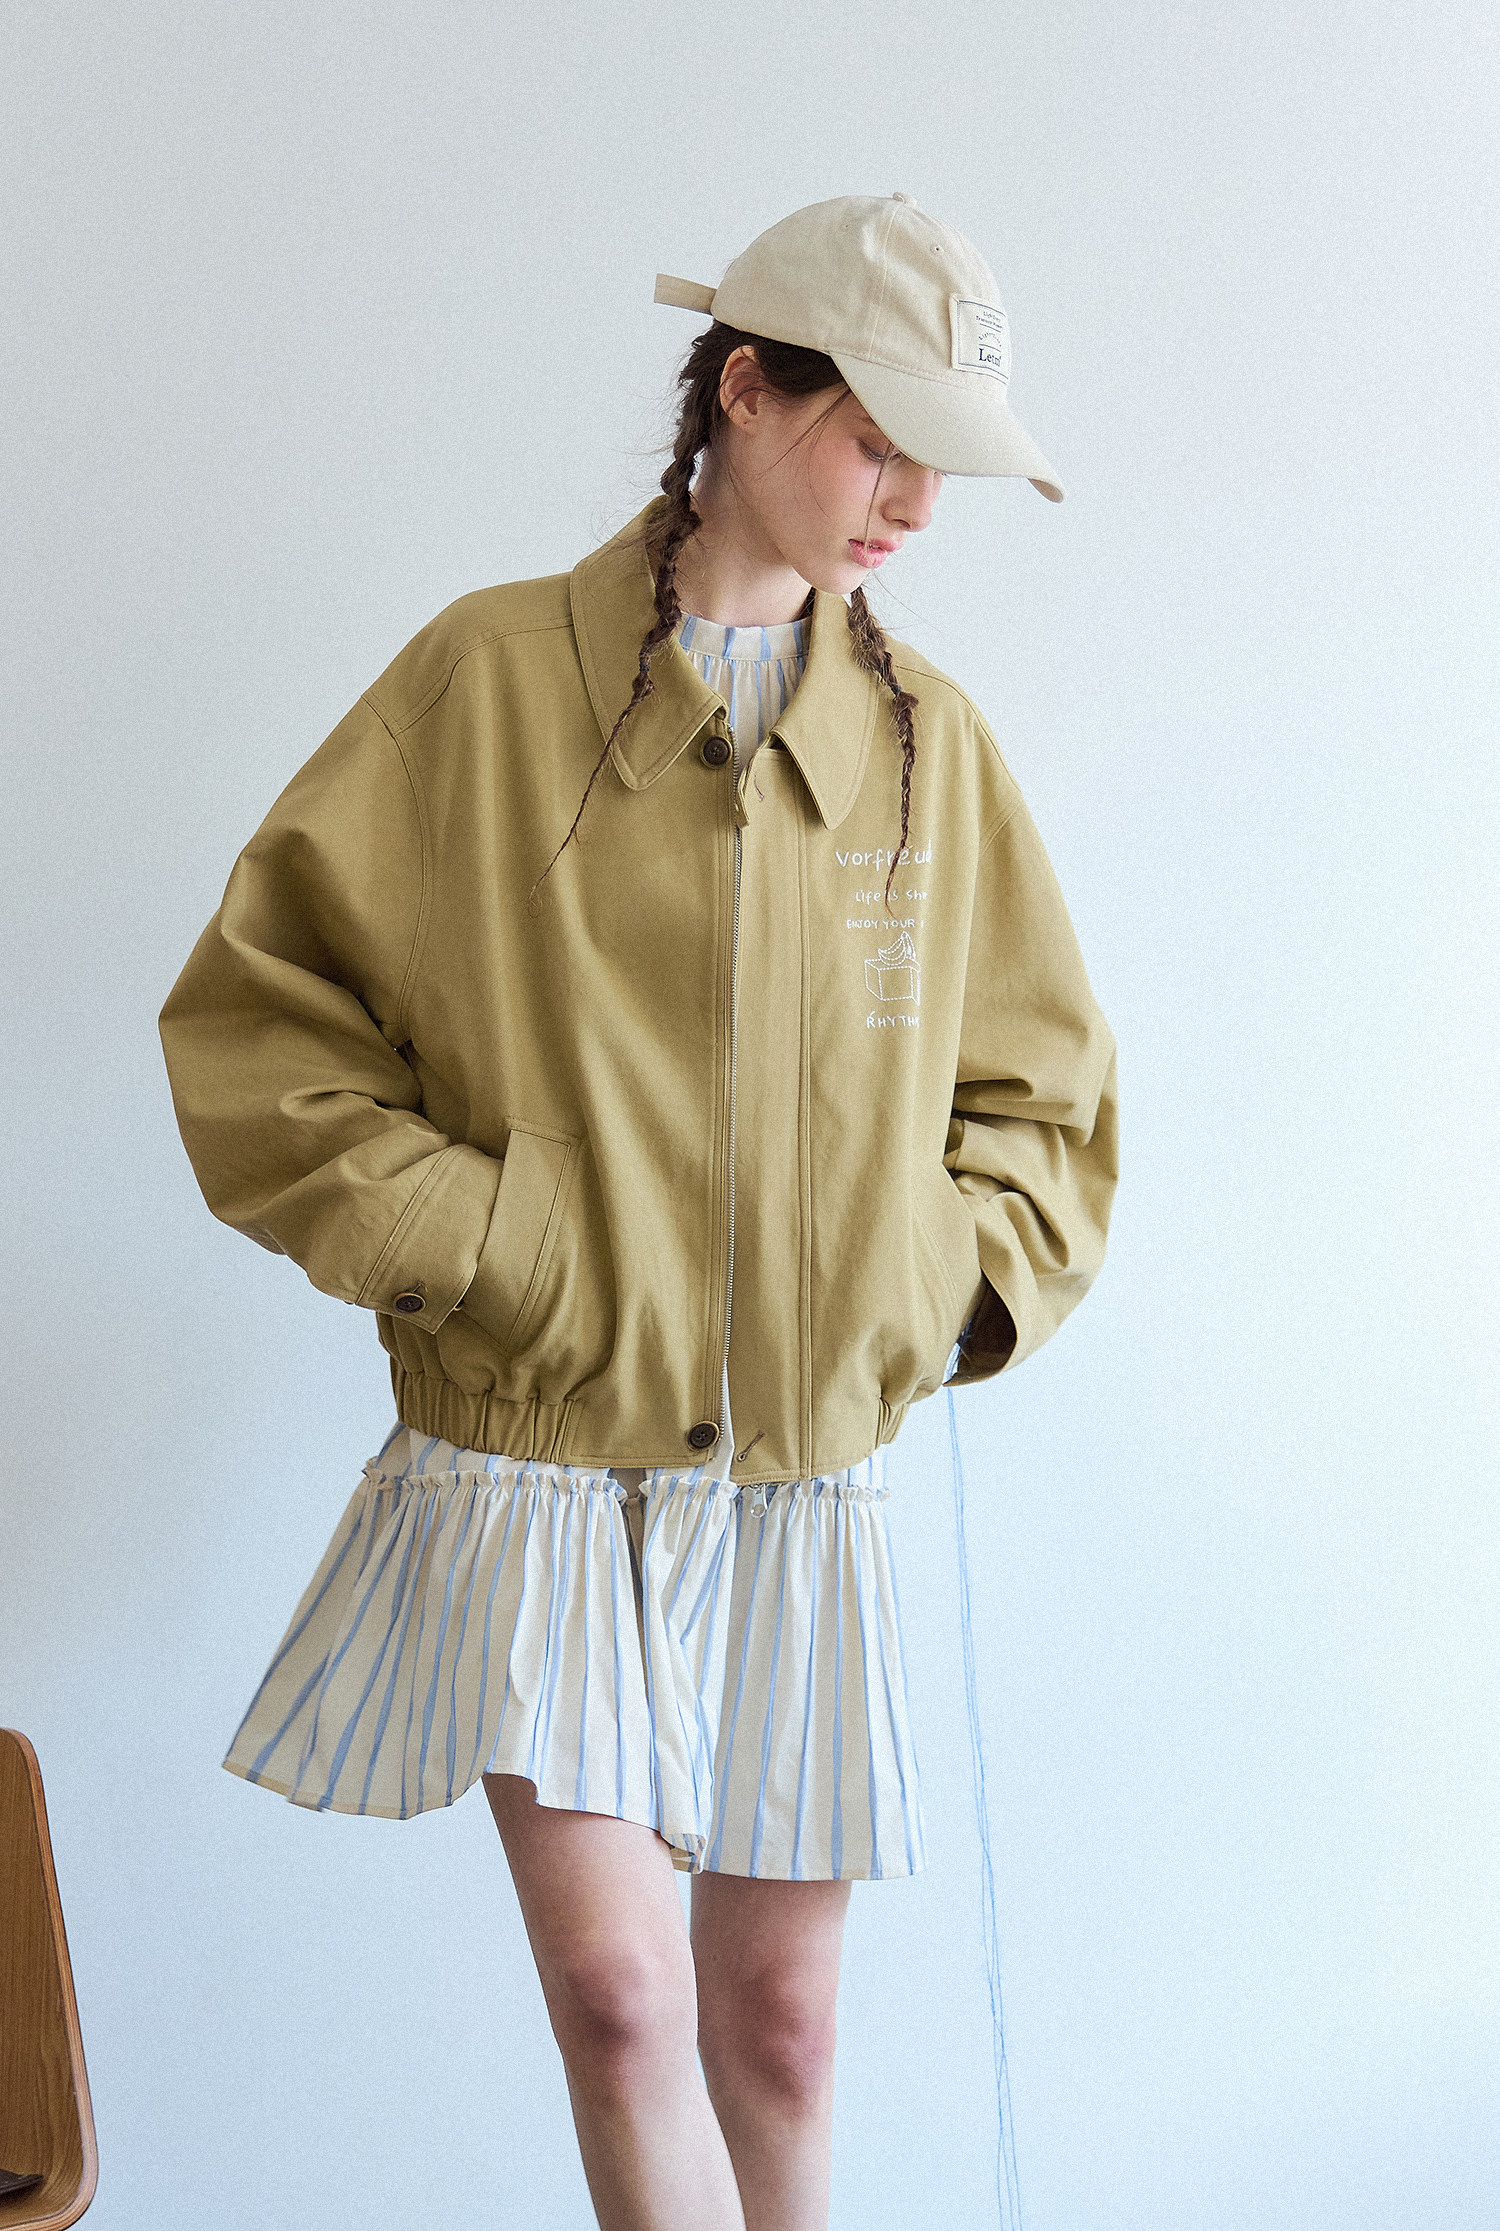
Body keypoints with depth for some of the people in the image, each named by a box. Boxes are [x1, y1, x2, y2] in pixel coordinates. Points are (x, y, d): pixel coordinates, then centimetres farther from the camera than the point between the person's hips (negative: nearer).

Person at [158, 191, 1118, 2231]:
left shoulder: (931, 741, 7)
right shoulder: (491, 678, -3)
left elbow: (1046, 1094, 17)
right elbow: (250, 1015, -1)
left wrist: (952, 1292, 1)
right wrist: (463, 1249, -10)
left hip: (805, 1486, 3)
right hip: (540, 1467, -3)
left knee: (777, 2019, 10)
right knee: (619, 2001, -9)